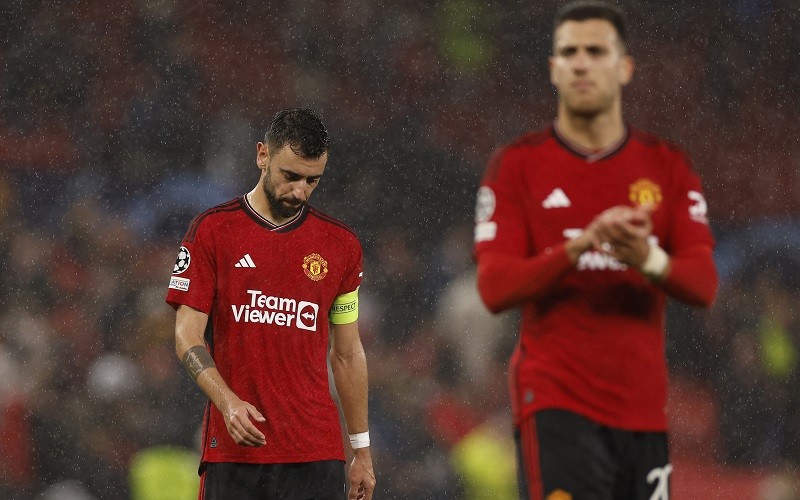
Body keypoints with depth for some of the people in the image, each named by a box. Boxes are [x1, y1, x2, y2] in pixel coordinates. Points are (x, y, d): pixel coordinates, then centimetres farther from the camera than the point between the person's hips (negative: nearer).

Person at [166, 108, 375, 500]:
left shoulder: (341, 244, 9)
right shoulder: (211, 231, 2)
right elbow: (187, 336, -2)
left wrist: (362, 449, 14)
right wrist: (227, 402, -19)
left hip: (317, 452, 2)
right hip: (232, 448, -2)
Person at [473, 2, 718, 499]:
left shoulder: (667, 165, 10)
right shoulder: (518, 164, 3)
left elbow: (704, 284, 0)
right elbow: (494, 288, -7)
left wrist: (649, 260, -22)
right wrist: (581, 246, -22)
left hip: (643, 406, 4)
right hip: (556, 402, -4)